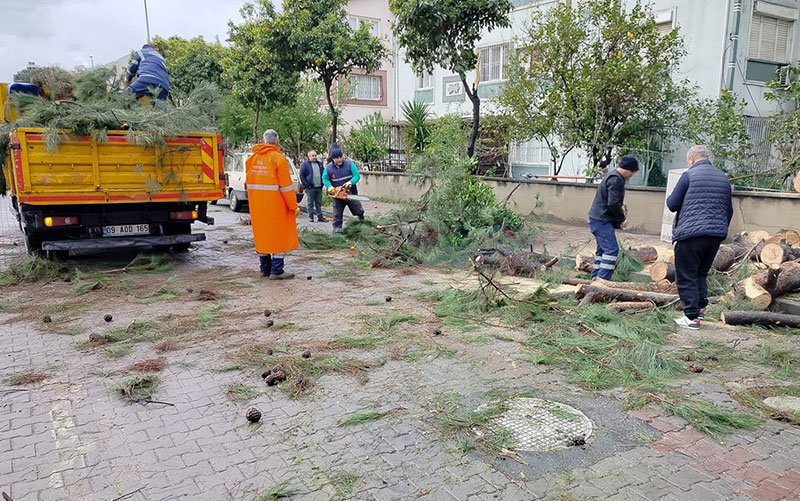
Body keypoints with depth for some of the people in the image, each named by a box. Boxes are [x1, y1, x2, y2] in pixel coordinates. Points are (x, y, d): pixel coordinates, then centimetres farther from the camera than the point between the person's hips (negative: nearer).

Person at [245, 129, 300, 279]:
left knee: (261, 234, 13)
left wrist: (254, 202, 16)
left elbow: (249, 183, 11)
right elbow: (286, 185, -13)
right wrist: (294, 206, -8)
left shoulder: (252, 158, 9)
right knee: (279, 235, 1)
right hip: (275, 204, -6)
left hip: (257, 205, 6)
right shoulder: (279, 158, -10)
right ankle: (276, 271, 0)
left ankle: (265, 269, 20)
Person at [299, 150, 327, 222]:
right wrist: (306, 184, -12)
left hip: (319, 187, 5)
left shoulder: (320, 164, 14)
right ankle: (311, 217, 7)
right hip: (310, 187, -5)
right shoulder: (305, 164, -2)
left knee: (319, 203, 9)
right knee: (310, 203, 1)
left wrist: (322, 183, 9)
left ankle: (320, 217, 13)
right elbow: (301, 175, -6)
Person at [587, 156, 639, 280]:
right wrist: (622, 218, -9)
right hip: (601, 220, -11)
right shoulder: (615, 179, -16)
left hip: (598, 219, 11)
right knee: (612, 249, -14)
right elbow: (613, 203, -23)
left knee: (602, 249, 14)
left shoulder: (613, 176, 18)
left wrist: (620, 206, 8)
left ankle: (595, 278, 17)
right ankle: (602, 279, -18)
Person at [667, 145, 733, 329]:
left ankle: (692, 316, -1)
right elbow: (729, 210, 19)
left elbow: (672, 204, -4)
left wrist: (669, 198, 17)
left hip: (691, 233, -6)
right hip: (716, 234, 6)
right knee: (701, 273, 20)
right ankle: (701, 307, 17)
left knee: (686, 276, 0)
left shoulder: (689, 175, -5)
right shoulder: (723, 178, 15)